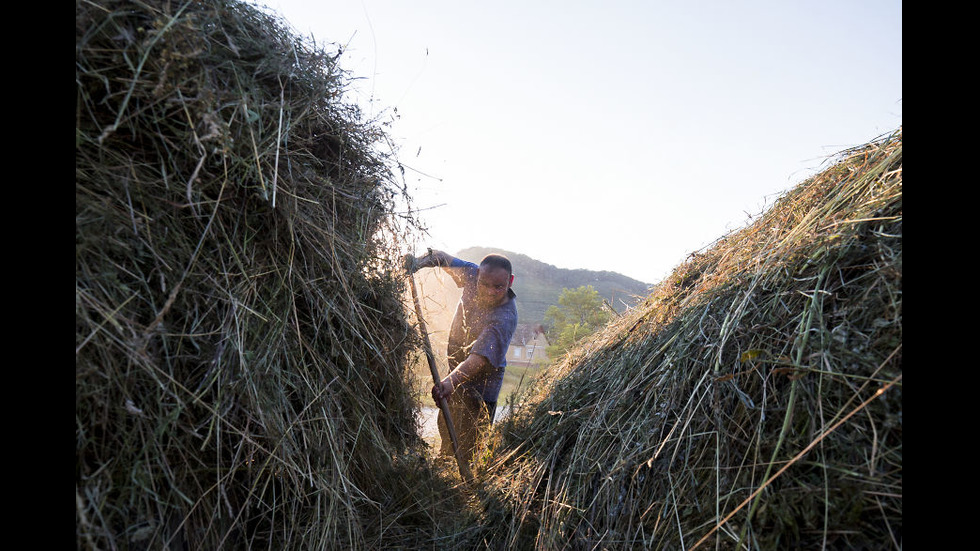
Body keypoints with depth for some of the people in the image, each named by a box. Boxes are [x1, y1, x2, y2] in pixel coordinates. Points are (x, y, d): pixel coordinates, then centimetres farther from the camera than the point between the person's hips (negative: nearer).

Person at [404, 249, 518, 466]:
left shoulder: (505, 318, -33)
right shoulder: (473, 275, -15)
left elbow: (479, 360, -42)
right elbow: (444, 259, -1)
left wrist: (449, 383, -56)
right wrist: (421, 261, -22)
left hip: (479, 385, -8)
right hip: (456, 372, 8)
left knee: (467, 447, -3)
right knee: (446, 430, 27)